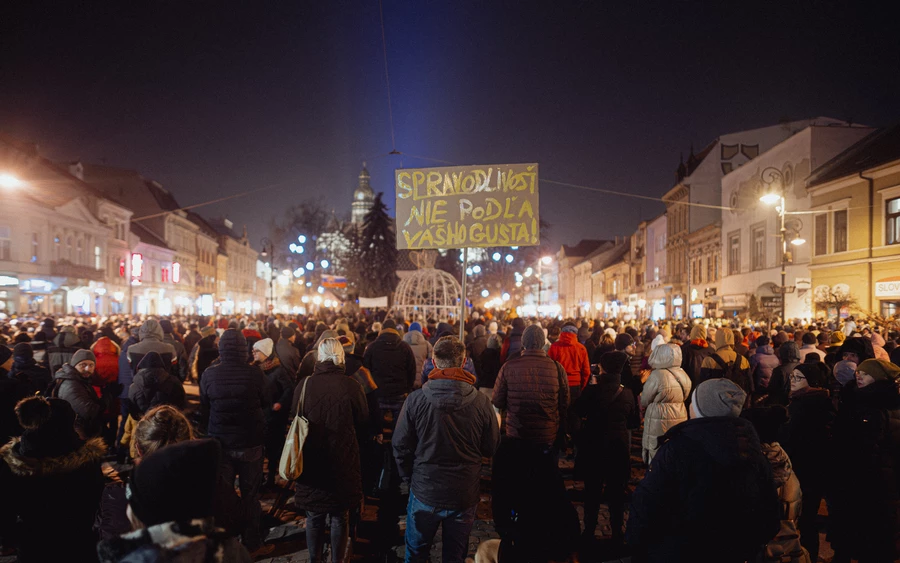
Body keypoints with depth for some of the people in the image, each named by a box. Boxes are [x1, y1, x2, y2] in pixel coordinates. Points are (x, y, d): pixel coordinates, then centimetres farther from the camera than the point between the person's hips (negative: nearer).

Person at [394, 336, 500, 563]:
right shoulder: (481, 402, -16)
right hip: (465, 495, 1)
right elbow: (491, 448, -4)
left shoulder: (416, 400, -17)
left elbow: (400, 446, -8)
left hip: (424, 492, 0)